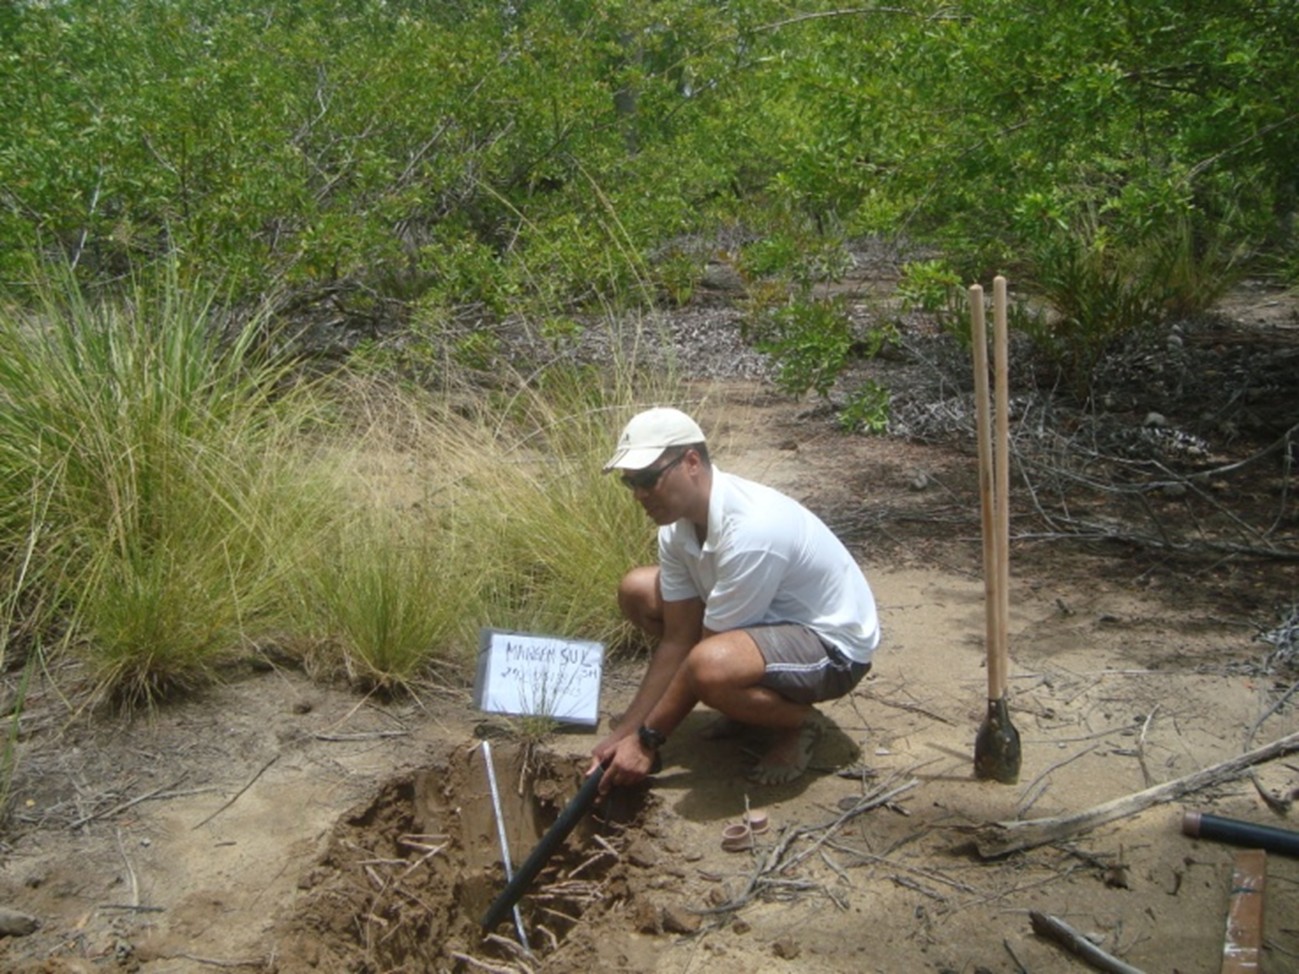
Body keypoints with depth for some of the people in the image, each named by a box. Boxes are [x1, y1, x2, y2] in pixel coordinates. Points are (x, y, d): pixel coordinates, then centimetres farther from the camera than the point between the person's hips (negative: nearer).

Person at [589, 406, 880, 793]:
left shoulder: (750, 529, -34)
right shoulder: (678, 522, -7)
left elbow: (703, 654, -26)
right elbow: (677, 639, -3)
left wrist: (647, 740, -17)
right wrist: (624, 732, -4)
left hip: (833, 644, -9)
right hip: (768, 617, 9)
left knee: (711, 665, -38)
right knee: (637, 590, 1)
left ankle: (798, 721, -4)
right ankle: (752, 697, 12)